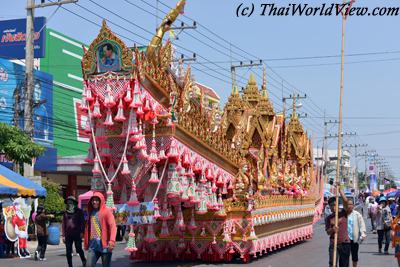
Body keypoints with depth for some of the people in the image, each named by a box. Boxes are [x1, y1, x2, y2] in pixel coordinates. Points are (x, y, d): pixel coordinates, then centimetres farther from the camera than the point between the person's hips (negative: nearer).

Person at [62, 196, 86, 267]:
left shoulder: (79, 211, 2)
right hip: (68, 234, 3)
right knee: (68, 252, 2)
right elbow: (63, 224, 11)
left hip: (77, 234, -3)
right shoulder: (66, 212, 11)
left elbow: (82, 222, 0)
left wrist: (82, 232, -9)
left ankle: (83, 260, 23)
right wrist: (63, 235, 7)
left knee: (78, 249, -6)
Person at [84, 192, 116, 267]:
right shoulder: (91, 212, 15)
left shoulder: (106, 211, -3)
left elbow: (113, 226, -13)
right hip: (93, 245, 5)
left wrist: (112, 241, -25)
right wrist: (86, 243, 14)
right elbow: (87, 228, 18)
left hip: (104, 245, -4)